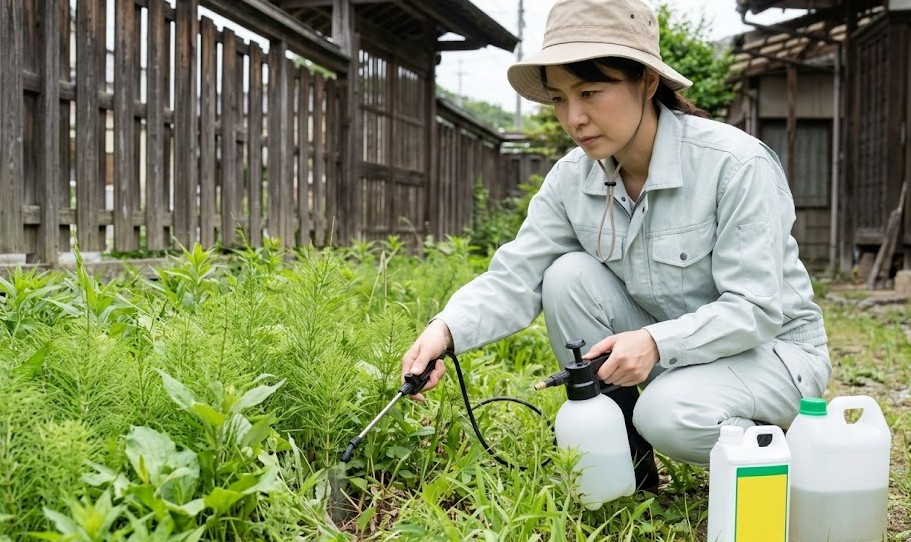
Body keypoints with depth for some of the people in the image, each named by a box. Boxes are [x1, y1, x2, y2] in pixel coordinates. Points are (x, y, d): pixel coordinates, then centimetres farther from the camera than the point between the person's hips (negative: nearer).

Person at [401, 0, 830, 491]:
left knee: (670, 413, -34)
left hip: (773, 346, -5)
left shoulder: (737, 165, -24)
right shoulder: (573, 178, -7)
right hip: (664, 346, 6)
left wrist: (656, 340, -38)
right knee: (569, 277, -18)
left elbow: (756, 309, -24)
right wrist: (446, 329, -32)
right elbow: (514, 278, -12)